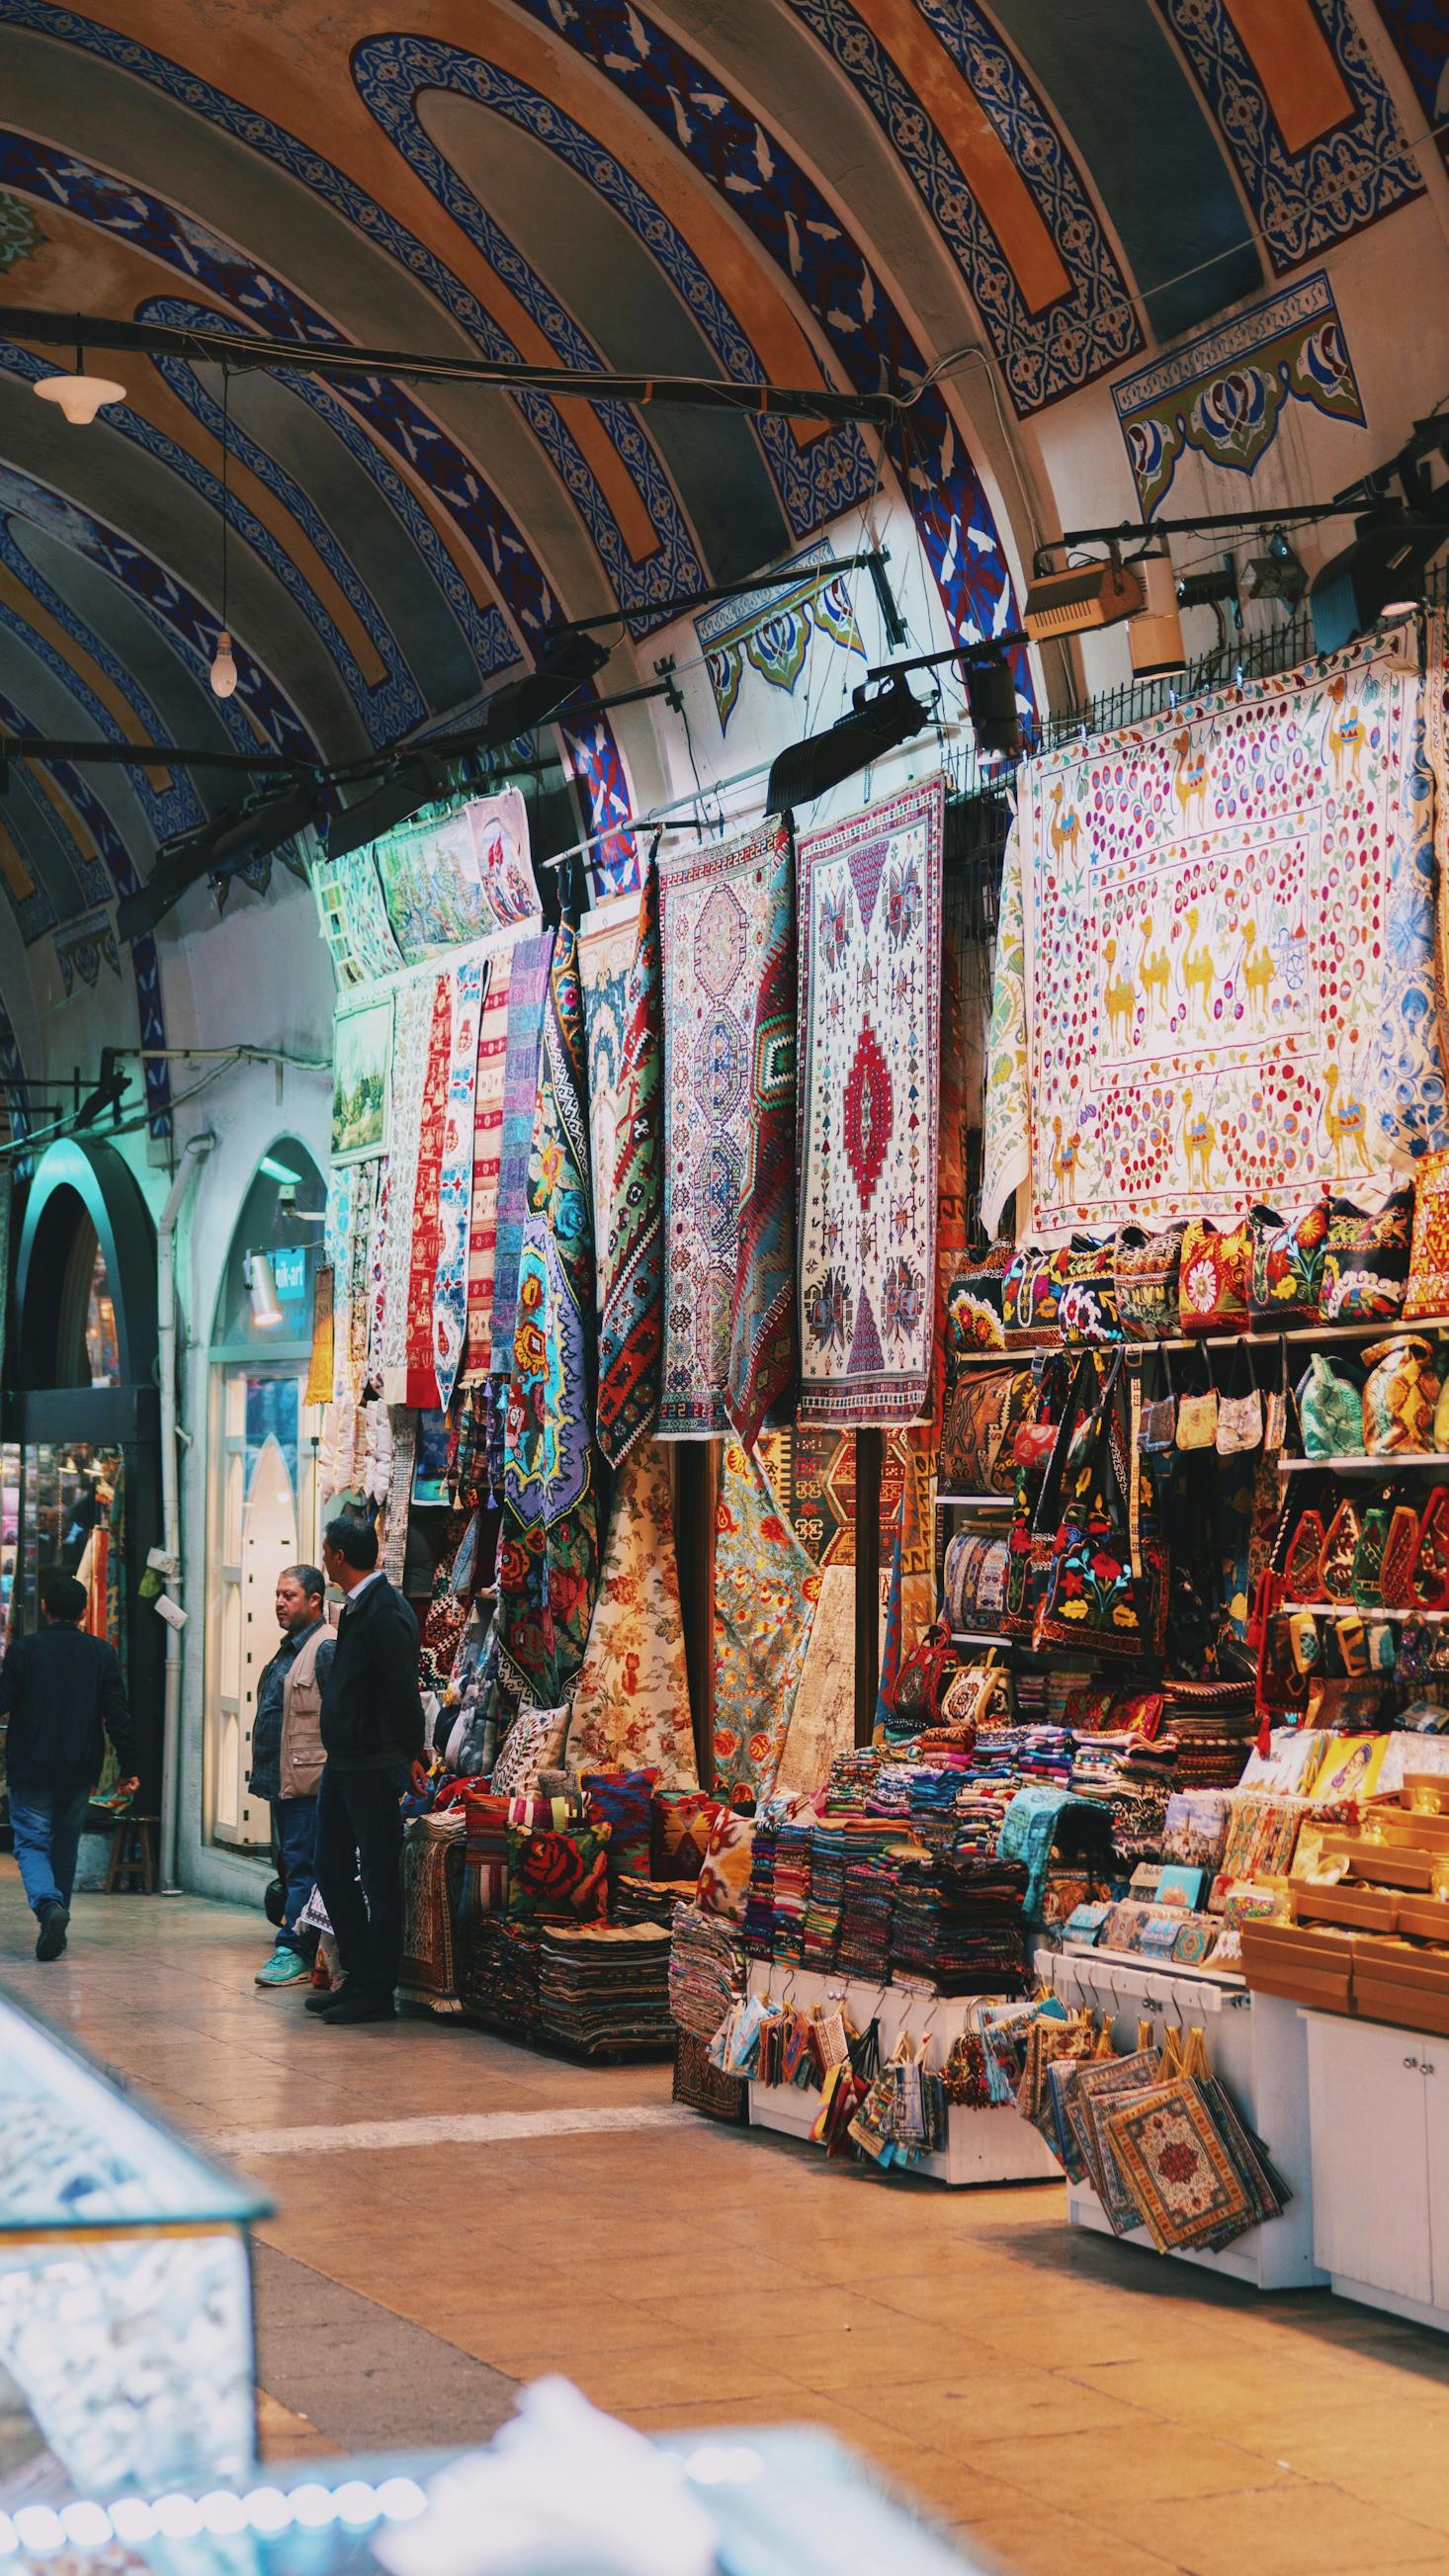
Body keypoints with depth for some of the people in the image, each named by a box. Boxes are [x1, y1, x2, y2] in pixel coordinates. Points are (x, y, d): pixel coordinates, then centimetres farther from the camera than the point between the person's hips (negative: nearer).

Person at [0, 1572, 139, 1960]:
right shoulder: (101, 1653, 1)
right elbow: (118, 1717, -1)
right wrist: (129, 1769, 2)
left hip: (31, 1768, -3)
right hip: (80, 1771, 3)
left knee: (31, 1842, 0)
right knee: (65, 1844, 17)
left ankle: (48, 1905, -27)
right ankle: (57, 1923, 22)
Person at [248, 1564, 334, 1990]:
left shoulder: (326, 1649, -12)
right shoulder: (289, 1649, 19)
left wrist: (330, 1775, -21)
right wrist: (263, 1774, 24)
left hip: (308, 1780, -10)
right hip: (282, 1779, 10)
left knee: (302, 1866, -9)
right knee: (289, 1864, 12)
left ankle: (293, 1949, -10)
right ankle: (296, 1945, 17)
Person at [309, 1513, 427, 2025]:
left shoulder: (384, 1613, -19)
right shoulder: (357, 1608, 12)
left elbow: (404, 1691, -20)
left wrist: (410, 1755, -15)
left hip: (375, 1767, -10)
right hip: (343, 1765, 10)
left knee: (379, 1878, -2)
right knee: (333, 1869, 15)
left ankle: (377, 1993, 4)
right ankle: (357, 1978, 23)